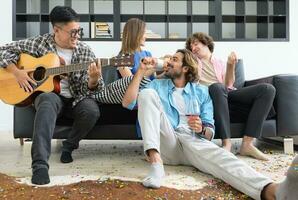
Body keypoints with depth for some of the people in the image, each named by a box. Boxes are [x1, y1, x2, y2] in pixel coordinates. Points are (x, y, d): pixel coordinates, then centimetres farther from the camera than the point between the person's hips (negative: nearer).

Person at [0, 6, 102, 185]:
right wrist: (17, 72, -14)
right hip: (47, 93, -1)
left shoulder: (85, 52, -2)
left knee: (91, 110, -32)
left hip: (75, 98, 2)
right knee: (49, 102, -39)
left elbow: (88, 88, -7)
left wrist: (94, 79, -31)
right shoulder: (39, 43, -4)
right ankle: (40, 164, -47)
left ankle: (69, 145, -2)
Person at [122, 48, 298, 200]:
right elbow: (128, 103, 7)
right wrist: (141, 72, 1)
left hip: (192, 141, 0)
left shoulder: (202, 92, 18)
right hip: (165, 142, 1)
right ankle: (156, 162, -36)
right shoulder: (157, 85, 21)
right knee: (147, 93, -19)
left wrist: (201, 129, -14)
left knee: (218, 155, -36)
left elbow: (210, 132, 12)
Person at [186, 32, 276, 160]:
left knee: (268, 89, -19)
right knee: (217, 87, -40)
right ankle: (226, 142, -41)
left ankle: (247, 143, -30)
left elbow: (228, 84, 15)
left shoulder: (220, 63, 30)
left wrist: (231, 65, 0)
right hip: (212, 100, -3)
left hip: (228, 95, 4)